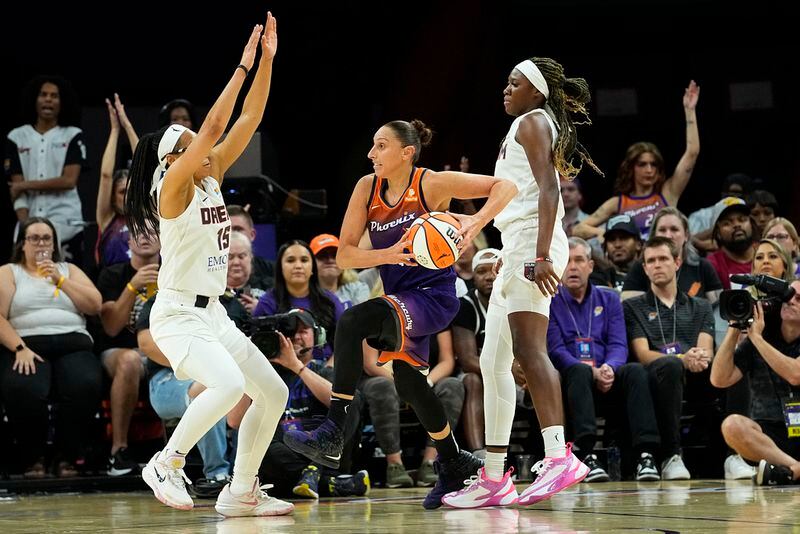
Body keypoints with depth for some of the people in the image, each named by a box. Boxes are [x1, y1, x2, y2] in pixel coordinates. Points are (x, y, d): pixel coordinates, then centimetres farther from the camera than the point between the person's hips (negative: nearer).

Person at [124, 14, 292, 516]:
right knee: (228, 385, -30)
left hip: (213, 314, 9)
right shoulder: (172, 187, -13)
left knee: (273, 392, 8)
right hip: (177, 316, -9)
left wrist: (267, 61, -4)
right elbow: (214, 126, -23)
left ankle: (241, 491, 15)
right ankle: (167, 463, -12)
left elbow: (248, 121, 3)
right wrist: (243, 67, -21)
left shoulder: (212, 177, 7)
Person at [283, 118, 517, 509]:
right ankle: (454, 465, 43)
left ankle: (331, 436, -30)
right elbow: (344, 255, -3)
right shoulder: (368, 188, 1)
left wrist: (475, 223, -30)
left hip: (434, 297, -8)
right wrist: (388, 254, -22)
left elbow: (504, 187, -14)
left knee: (352, 322, -30)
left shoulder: (431, 184, -13)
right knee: (408, 382, 21)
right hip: (402, 299, 8)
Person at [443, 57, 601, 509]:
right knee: (494, 364, 9)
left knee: (528, 346, -24)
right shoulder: (534, 127, 28)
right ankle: (494, 479, 10)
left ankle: (559, 455, -38)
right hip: (518, 248, 11)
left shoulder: (532, 122, -1)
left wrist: (541, 254, -25)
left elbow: (548, 189, -15)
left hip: (531, 242, -11)